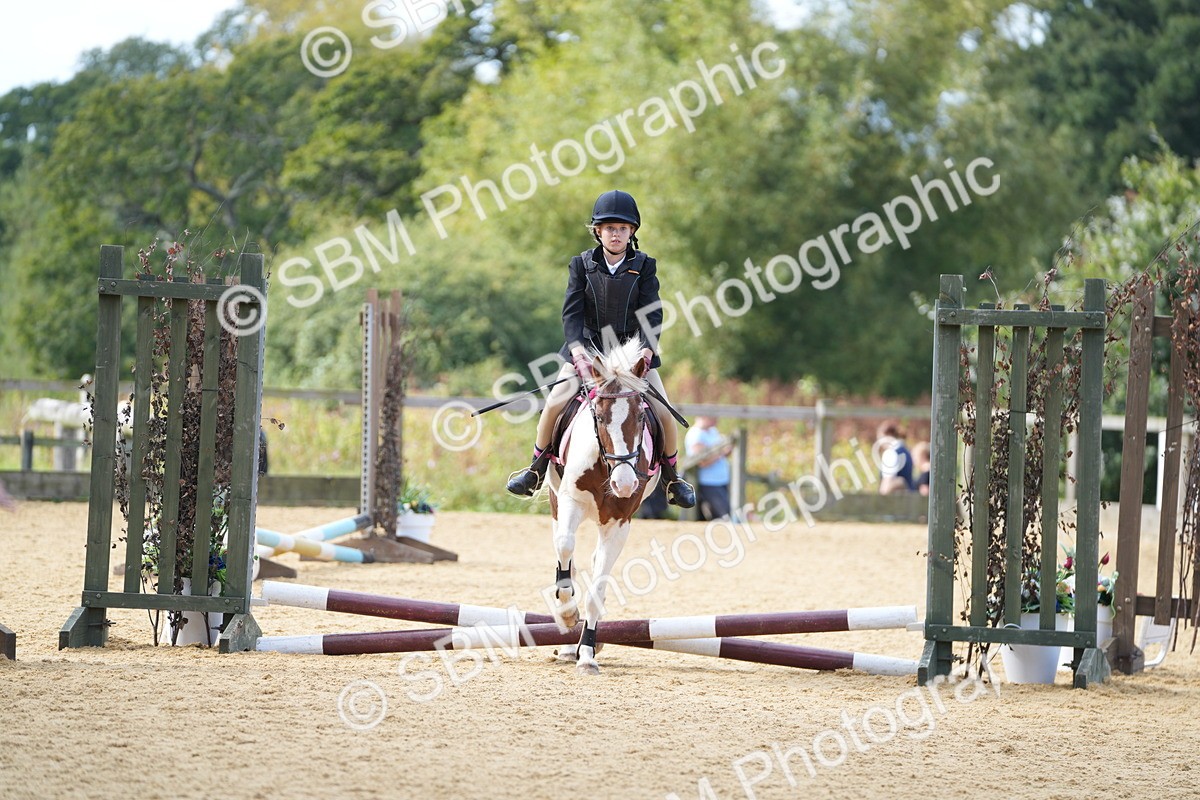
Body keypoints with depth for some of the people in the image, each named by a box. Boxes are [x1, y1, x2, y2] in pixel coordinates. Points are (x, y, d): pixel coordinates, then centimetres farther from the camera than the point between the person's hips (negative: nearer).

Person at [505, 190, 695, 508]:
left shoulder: (644, 266, -2)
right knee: (554, 404, -14)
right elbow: (572, 311, -10)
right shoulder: (582, 265, -2)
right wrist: (577, 350, -26)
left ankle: (671, 476, 16)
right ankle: (536, 470, 7)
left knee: (664, 413, -8)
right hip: (588, 349, 0)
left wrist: (647, 350, -25)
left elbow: (652, 313, -9)